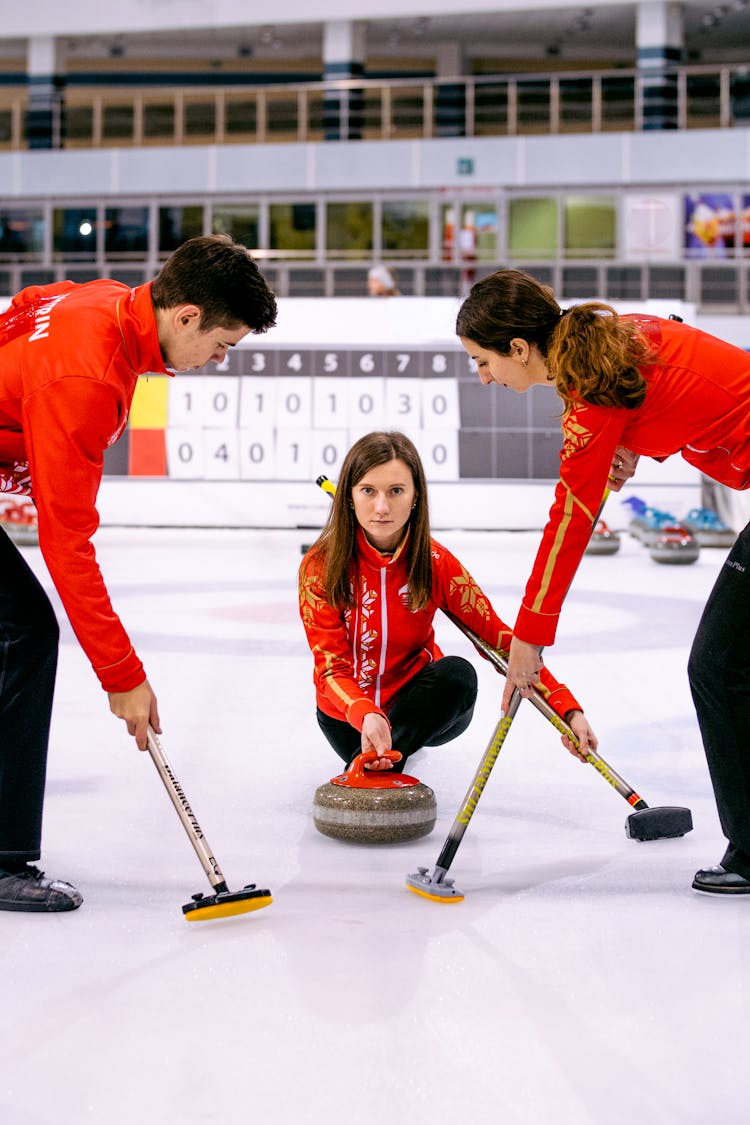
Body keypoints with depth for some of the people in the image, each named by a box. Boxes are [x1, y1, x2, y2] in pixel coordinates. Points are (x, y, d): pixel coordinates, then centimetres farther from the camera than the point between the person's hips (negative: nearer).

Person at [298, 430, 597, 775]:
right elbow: (332, 667, -22)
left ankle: (372, 764, -13)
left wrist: (569, 710, -25)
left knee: (457, 673, -29)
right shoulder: (320, 566, -20)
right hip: (348, 714, 2)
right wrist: (366, 716, -45)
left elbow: (497, 636, -14)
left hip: (417, 700, -2)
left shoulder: (435, 563, -15)